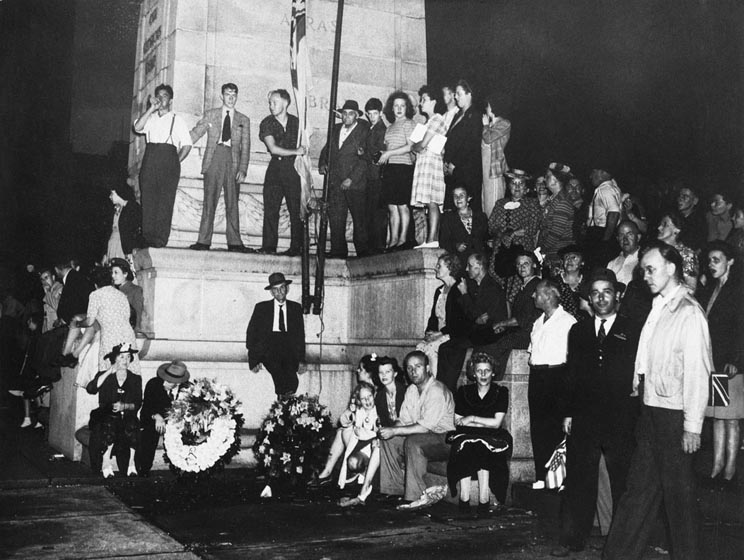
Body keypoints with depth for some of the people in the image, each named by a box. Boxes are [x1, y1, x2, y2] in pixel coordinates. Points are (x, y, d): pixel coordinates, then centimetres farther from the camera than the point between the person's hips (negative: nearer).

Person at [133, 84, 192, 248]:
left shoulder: (176, 120, 11)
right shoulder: (150, 118, 18)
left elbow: (187, 144, 6)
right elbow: (138, 127, -4)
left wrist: (176, 162, -4)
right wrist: (151, 108, -4)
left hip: (168, 160, -3)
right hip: (150, 159, 3)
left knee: (165, 200, -9)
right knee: (147, 199, -3)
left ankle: (160, 238, -10)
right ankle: (147, 237, -2)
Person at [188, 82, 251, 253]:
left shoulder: (243, 120, 13)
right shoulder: (210, 115, 13)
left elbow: (246, 148, 8)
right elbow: (194, 134, 8)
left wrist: (242, 170, -3)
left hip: (233, 163, 0)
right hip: (213, 159, 0)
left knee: (232, 203, -1)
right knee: (209, 202, -3)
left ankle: (234, 243, 1)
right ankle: (203, 241, -2)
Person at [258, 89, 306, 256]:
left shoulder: (296, 122, 7)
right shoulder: (267, 123, 3)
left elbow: (303, 147, 16)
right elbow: (273, 148, -6)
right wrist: (295, 152, -7)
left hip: (294, 169, 0)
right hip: (275, 169, 1)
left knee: (296, 210, -4)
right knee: (270, 209, -4)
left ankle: (296, 247, 1)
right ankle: (269, 246, 0)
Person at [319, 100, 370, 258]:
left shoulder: (363, 132, -1)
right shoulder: (336, 129, 16)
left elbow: (365, 160, -8)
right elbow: (326, 149, 25)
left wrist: (351, 179, -15)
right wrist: (322, 163, 5)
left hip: (355, 183, -4)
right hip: (335, 182, 4)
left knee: (359, 219, 1)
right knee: (335, 217, -2)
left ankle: (362, 251, 9)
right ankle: (338, 250, 2)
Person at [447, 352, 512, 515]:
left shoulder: (501, 392, 5)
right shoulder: (464, 392, 11)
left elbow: (496, 423, -4)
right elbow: (457, 422, 3)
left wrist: (472, 419, -6)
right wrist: (484, 423, -6)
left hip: (493, 440, -1)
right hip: (466, 436, 1)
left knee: (481, 447, -35)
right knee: (464, 444, -33)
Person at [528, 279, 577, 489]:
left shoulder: (567, 321, -6)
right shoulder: (538, 322, 18)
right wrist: (533, 364, 14)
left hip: (556, 375, -7)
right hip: (536, 376, 7)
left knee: (555, 428, -6)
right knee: (537, 427, 6)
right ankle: (541, 477, 12)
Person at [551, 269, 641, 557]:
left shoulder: (633, 332, 1)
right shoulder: (578, 330, 12)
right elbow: (572, 375, 12)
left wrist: (635, 416, -8)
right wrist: (569, 412, 7)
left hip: (621, 423, -2)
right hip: (584, 420, 3)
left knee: (622, 483, 6)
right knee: (579, 481, 5)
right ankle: (572, 538, 13)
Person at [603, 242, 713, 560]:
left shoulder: (689, 312, -12)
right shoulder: (657, 308, 12)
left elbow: (697, 372, -16)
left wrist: (692, 426, -17)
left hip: (674, 415, -7)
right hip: (650, 411, 7)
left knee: (678, 492, 5)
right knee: (640, 486, 12)